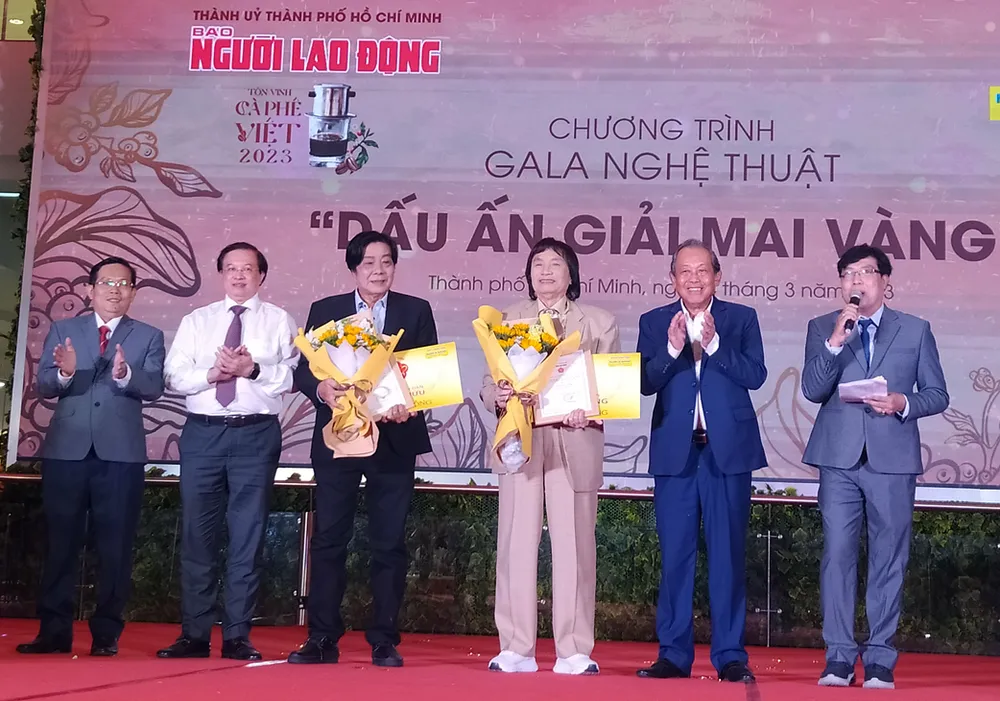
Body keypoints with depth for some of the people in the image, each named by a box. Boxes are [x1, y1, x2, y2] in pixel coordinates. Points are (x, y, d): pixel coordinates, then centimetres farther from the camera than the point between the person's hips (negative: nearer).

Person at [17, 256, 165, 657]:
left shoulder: (148, 337, 6)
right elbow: (43, 387, 1)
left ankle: (107, 634, 10)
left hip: (120, 452, -1)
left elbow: (154, 388, -7)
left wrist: (125, 374, -28)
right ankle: (54, 631, 13)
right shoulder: (62, 331, 10)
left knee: (115, 546, 2)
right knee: (60, 543, 5)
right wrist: (64, 373, -22)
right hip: (66, 449, 1)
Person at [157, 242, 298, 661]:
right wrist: (211, 374, -12)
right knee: (197, 533, 2)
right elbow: (174, 376, 5)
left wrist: (253, 370, -17)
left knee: (248, 534, 0)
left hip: (256, 434, -2)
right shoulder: (196, 321, 14)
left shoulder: (279, 321, 9)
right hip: (202, 433, 2)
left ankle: (237, 637, 7)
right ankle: (194, 635, 10)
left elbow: (292, 375, -3)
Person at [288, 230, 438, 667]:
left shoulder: (416, 312, 7)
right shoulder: (325, 311, 9)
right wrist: (321, 388, -19)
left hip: (394, 439, 0)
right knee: (328, 538, 2)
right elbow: (303, 369, 3)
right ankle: (322, 639, 10)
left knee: (389, 543, 3)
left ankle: (384, 641, 11)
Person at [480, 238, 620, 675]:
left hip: (575, 443, -1)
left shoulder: (599, 323, 11)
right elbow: (489, 382, 8)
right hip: (520, 440, 1)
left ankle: (574, 651, 6)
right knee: (516, 543, -1)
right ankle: (516, 649, 6)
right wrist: (498, 398, -14)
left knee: (573, 545, -1)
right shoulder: (507, 320, 14)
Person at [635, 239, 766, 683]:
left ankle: (730, 655, 12)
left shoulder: (741, 318, 5)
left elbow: (755, 376, -7)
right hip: (675, 451, 1)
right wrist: (671, 349, -18)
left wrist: (714, 343, -17)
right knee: (675, 556, 6)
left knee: (728, 555, 3)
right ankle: (673, 654, 15)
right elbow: (645, 383, -3)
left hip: (728, 450, -1)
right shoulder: (653, 323, 8)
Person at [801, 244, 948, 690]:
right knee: (838, 556, -2)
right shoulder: (822, 328, 9)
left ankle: (880, 660, 11)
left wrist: (904, 403, -11)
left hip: (892, 458, 0)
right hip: (840, 458, 0)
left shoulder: (916, 330, 9)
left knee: (888, 560, 3)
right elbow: (813, 390, -3)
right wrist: (836, 341, -14)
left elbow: (937, 394, 9)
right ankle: (839, 657, 5)